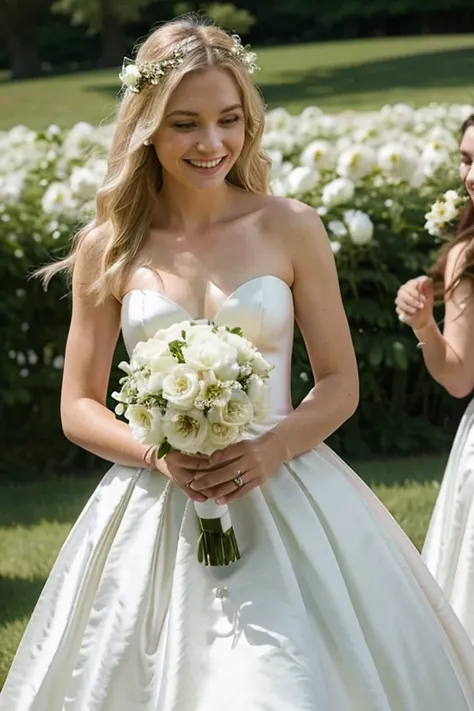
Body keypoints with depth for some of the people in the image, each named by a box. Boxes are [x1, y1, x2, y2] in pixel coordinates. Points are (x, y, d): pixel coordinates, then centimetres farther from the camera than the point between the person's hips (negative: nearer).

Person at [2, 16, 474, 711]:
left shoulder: (291, 229, 0)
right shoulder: (109, 249, 2)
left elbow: (340, 384, 4)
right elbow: (79, 408, 7)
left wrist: (270, 450, -14)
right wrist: (159, 455, -12)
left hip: (285, 504, -1)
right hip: (156, 513, 1)